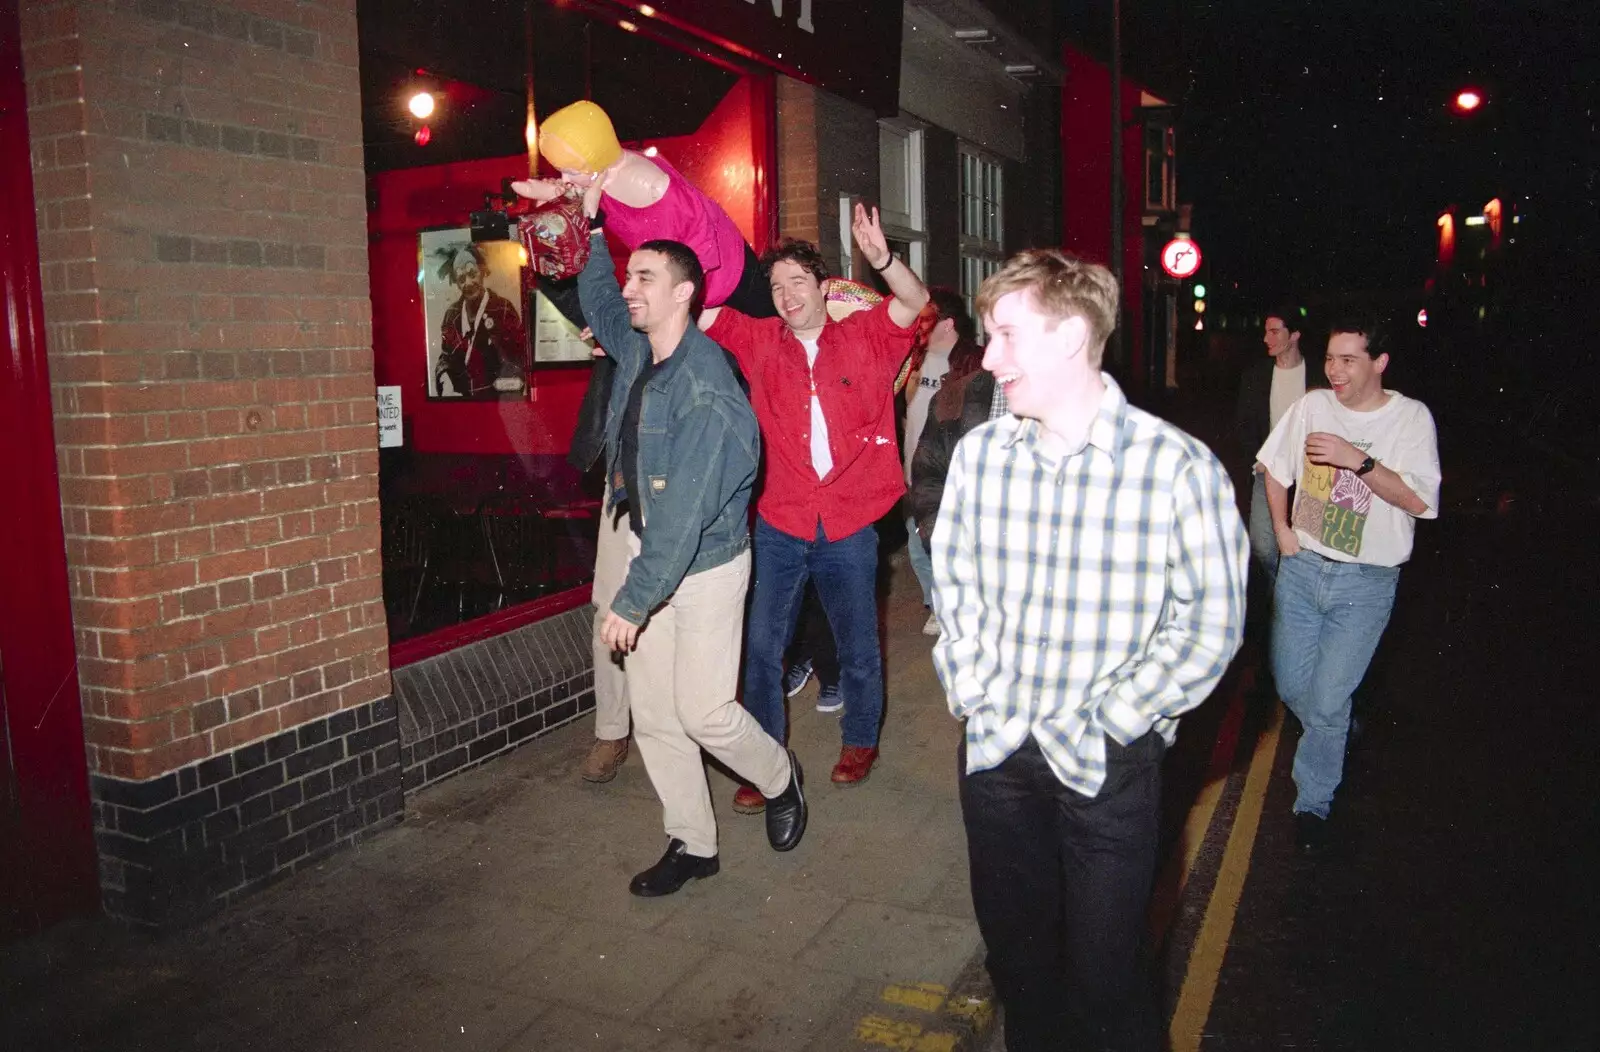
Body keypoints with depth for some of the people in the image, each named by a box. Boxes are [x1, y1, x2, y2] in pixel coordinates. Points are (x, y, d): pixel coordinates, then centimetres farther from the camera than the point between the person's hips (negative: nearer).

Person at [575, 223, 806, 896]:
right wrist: (592, 222, 17)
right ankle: (691, 844, 26)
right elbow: (596, 298, 26)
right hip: (648, 554, 8)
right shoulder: (636, 350, 1)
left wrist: (632, 601, -25)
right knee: (653, 715, 9)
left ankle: (779, 779, 30)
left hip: (706, 565, -7)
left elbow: (684, 512, -27)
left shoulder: (705, 387, -24)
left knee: (703, 712, -2)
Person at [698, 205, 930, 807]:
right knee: (761, 647, 3)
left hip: (850, 527, -1)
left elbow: (915, 301, -14)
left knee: (857, 646, 14)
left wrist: (881, 259, -33)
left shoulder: (866, 338, 0)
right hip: (781, 525, 1)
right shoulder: (760, 341, 4)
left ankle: (860, 739, 38)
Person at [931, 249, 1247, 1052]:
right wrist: (971, 691, 0)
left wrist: (1110, 723, -12)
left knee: (1101, 971, 10)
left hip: (1107, 765, -4)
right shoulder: (978, 452, -2)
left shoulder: (1177, 466, -15)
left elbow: (1210, 625, -10)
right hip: (994, 750, 4)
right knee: (1014, 950, 21)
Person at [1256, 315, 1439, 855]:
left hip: (1366, 584, -3)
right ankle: (1335, 740, 44)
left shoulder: (1411, 417, -8)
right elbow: (1275, 468, 15)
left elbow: (1419, 500, -18)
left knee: (1326, 702, -4)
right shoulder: (1313, 405, 1)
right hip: (1301, 567, 4)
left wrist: (1358, 459, -27)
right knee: (1290, 684, 11)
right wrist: (1282, 529, 7)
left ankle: (1313, 803, 17)